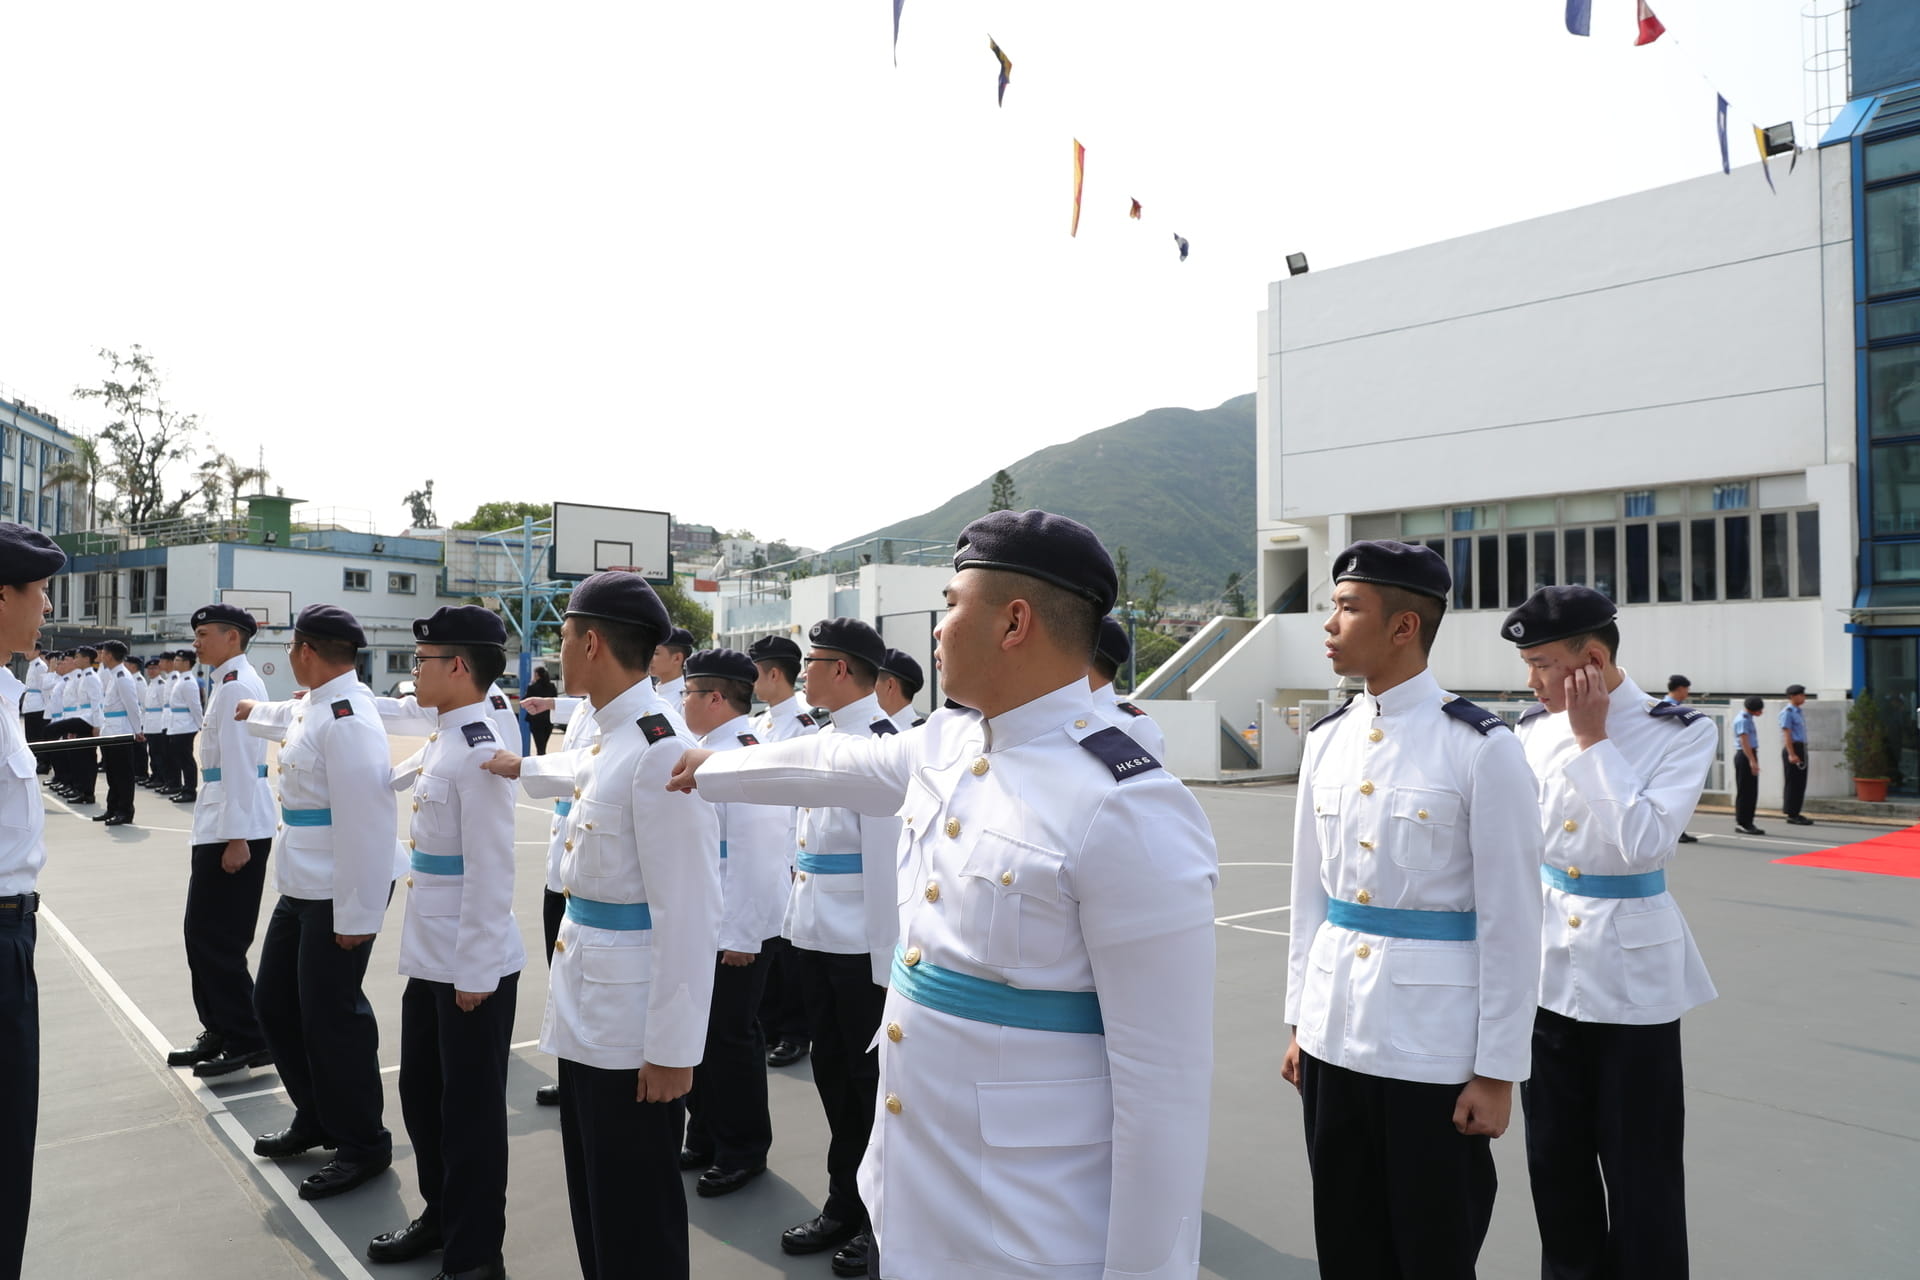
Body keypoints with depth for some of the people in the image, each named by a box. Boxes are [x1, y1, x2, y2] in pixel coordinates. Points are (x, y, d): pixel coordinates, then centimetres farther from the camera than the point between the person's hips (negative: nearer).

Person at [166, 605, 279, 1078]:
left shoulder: (236, 687, -15)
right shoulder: (236, 683, 16)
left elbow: (240, 766, -20)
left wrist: (236, 838, -21)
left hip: (234, 830, -10)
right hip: (222, 827, 10)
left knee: (216, 941, -3)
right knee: (204, 936, 15)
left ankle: (247, 1042, 6)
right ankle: (220, 1032, 25)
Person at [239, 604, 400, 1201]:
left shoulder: (346, 717, -22)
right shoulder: (316, 705, 9)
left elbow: (366, 820, -26)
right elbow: (288, 719, 37)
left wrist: (358, 914, -25)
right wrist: (253, 710, 55)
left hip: (339, 897, -10)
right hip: (301, 887, 10)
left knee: (332, 1018, -1)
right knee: (275, 1001, 20)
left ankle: (362, 1144, 17)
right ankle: (316, 1118, 37)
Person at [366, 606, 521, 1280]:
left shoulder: (479, 753, -20)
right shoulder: (442, 742, 7)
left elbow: (489, 874, -21)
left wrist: (475, 973, -19)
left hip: (473, 968, -9)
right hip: (430, 960, 9)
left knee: (471, 1111, 6)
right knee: (421, 1093, 22)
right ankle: (440, 1217, 41)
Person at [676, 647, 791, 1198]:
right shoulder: (707, 751, 10)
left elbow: (754, 853, -23)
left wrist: (741, 935, -22)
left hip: (734, 930, -9)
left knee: (730, 1037, 3)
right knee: (699, 1029, 18)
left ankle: (742, 1152, 20)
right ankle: (704, 1138, 34)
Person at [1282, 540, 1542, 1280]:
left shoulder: (1482, 748, -12)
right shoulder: (1326, 740, 5)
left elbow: (1510, 921, -10)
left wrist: (1498, 1071, -9)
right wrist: (1299, 1021, 12)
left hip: (1434, 1049, -5)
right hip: (1332, 1037, 5)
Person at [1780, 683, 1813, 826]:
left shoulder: (1799, 712, 16)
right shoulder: (1787, 712, -12)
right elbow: (1787, 734, -17)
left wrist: (1802, 753, 19)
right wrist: (1791, 754, -23)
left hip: (1801, 749, 9)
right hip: (1793, 748, -9)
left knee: (1801, 783, 11)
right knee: (1792, 782, -5)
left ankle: (1796, 813, 18)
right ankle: (1791, 815, -1)